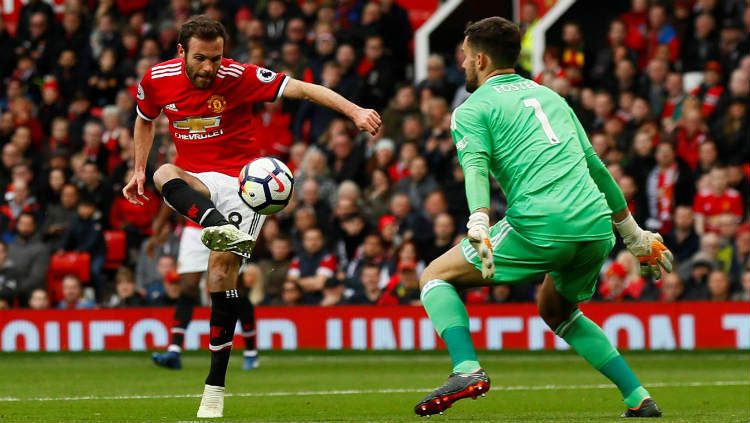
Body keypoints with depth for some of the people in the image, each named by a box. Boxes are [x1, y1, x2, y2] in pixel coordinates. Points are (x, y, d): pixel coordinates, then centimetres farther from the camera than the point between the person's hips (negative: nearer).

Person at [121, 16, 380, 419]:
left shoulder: (239, 77, -14)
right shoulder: (157, 80, -4)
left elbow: (301, 89, -19)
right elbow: (145, 119, 19)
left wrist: (355, 112, -30)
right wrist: (138, 170, 14)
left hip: (239, 179, -3)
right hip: (193, 180, 3)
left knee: (222, 267, -14)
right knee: (163, 175, -33)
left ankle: (215, 386, -6)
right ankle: (220, 228, -62)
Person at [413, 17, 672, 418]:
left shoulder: (472, 109, 8)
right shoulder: (550, 95, 27)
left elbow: (476, 168, -12)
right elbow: (595, 166, 29)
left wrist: (479, 226, -28)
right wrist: (634, 235, 35)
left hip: (541, 227, -6)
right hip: (596, 226, 6)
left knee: (435, 277, 9)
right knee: (556, 311, 31)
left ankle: (467, 369, -14)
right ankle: (639, 399, 19)